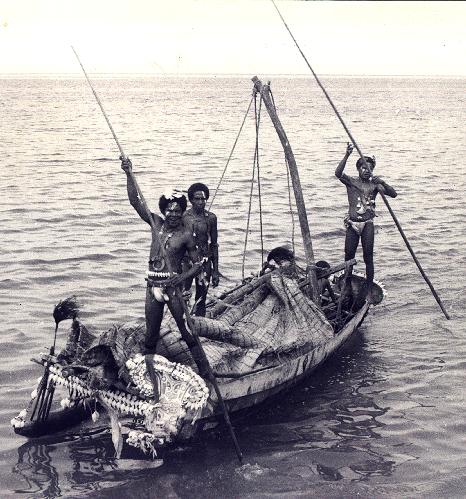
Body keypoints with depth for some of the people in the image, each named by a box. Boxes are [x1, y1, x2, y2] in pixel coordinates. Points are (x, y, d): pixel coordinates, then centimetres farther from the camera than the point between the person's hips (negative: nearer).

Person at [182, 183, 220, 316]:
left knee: (201, 299, 7)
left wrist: (215, 271, 5)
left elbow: (214, 245, 7)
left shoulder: (211, 218, 3)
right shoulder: (183, 217, -3)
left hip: (205, 261, 2)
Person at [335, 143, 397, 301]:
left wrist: (382, 183, -23)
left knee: (368, 256, -2)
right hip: (352, 223, 1)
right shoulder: (351, 181, 3)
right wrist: (347, 155, -27)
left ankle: (368, 287, 8)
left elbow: (393, 194, -6)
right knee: (349, 256, 4)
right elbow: (338, 173, -18)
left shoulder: (374, 184, 4)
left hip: (367, 224, 0)